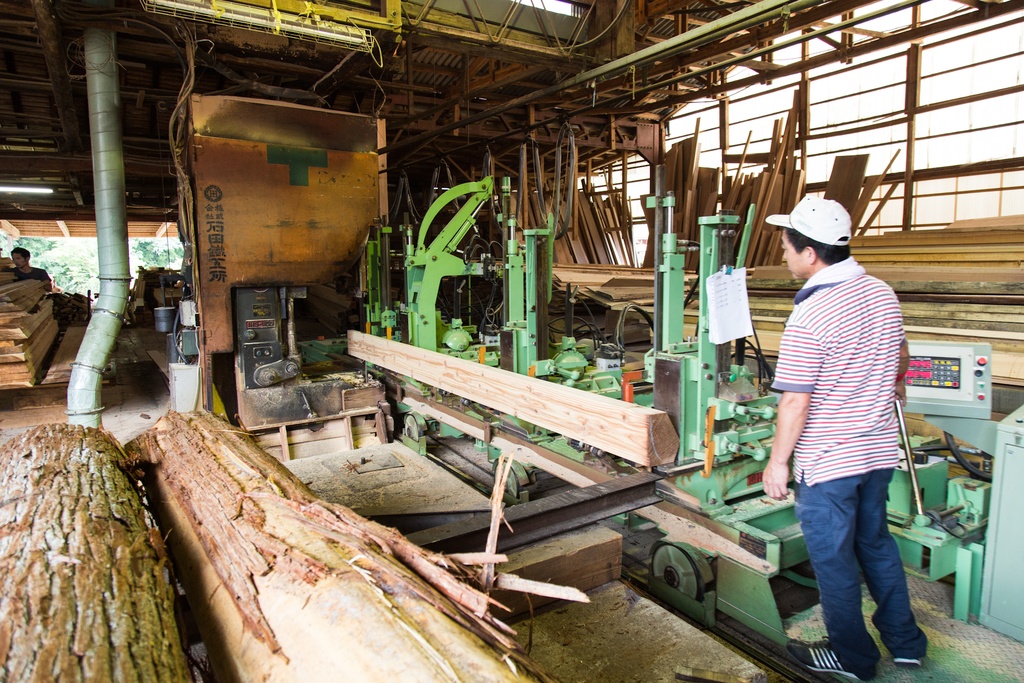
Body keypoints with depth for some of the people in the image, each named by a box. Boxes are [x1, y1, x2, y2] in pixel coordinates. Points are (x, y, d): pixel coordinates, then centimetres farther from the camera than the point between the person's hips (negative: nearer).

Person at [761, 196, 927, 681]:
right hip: (879, 451, 8)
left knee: (833, 556, 11)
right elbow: (900, 355, 19)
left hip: (828, 463, -8)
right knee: (875, 541, 24)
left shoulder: (809, 318, -25)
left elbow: (795, 405, -23)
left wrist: (777, 462, -11)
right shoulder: (883, 294, 1)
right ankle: (905, 641, 39)